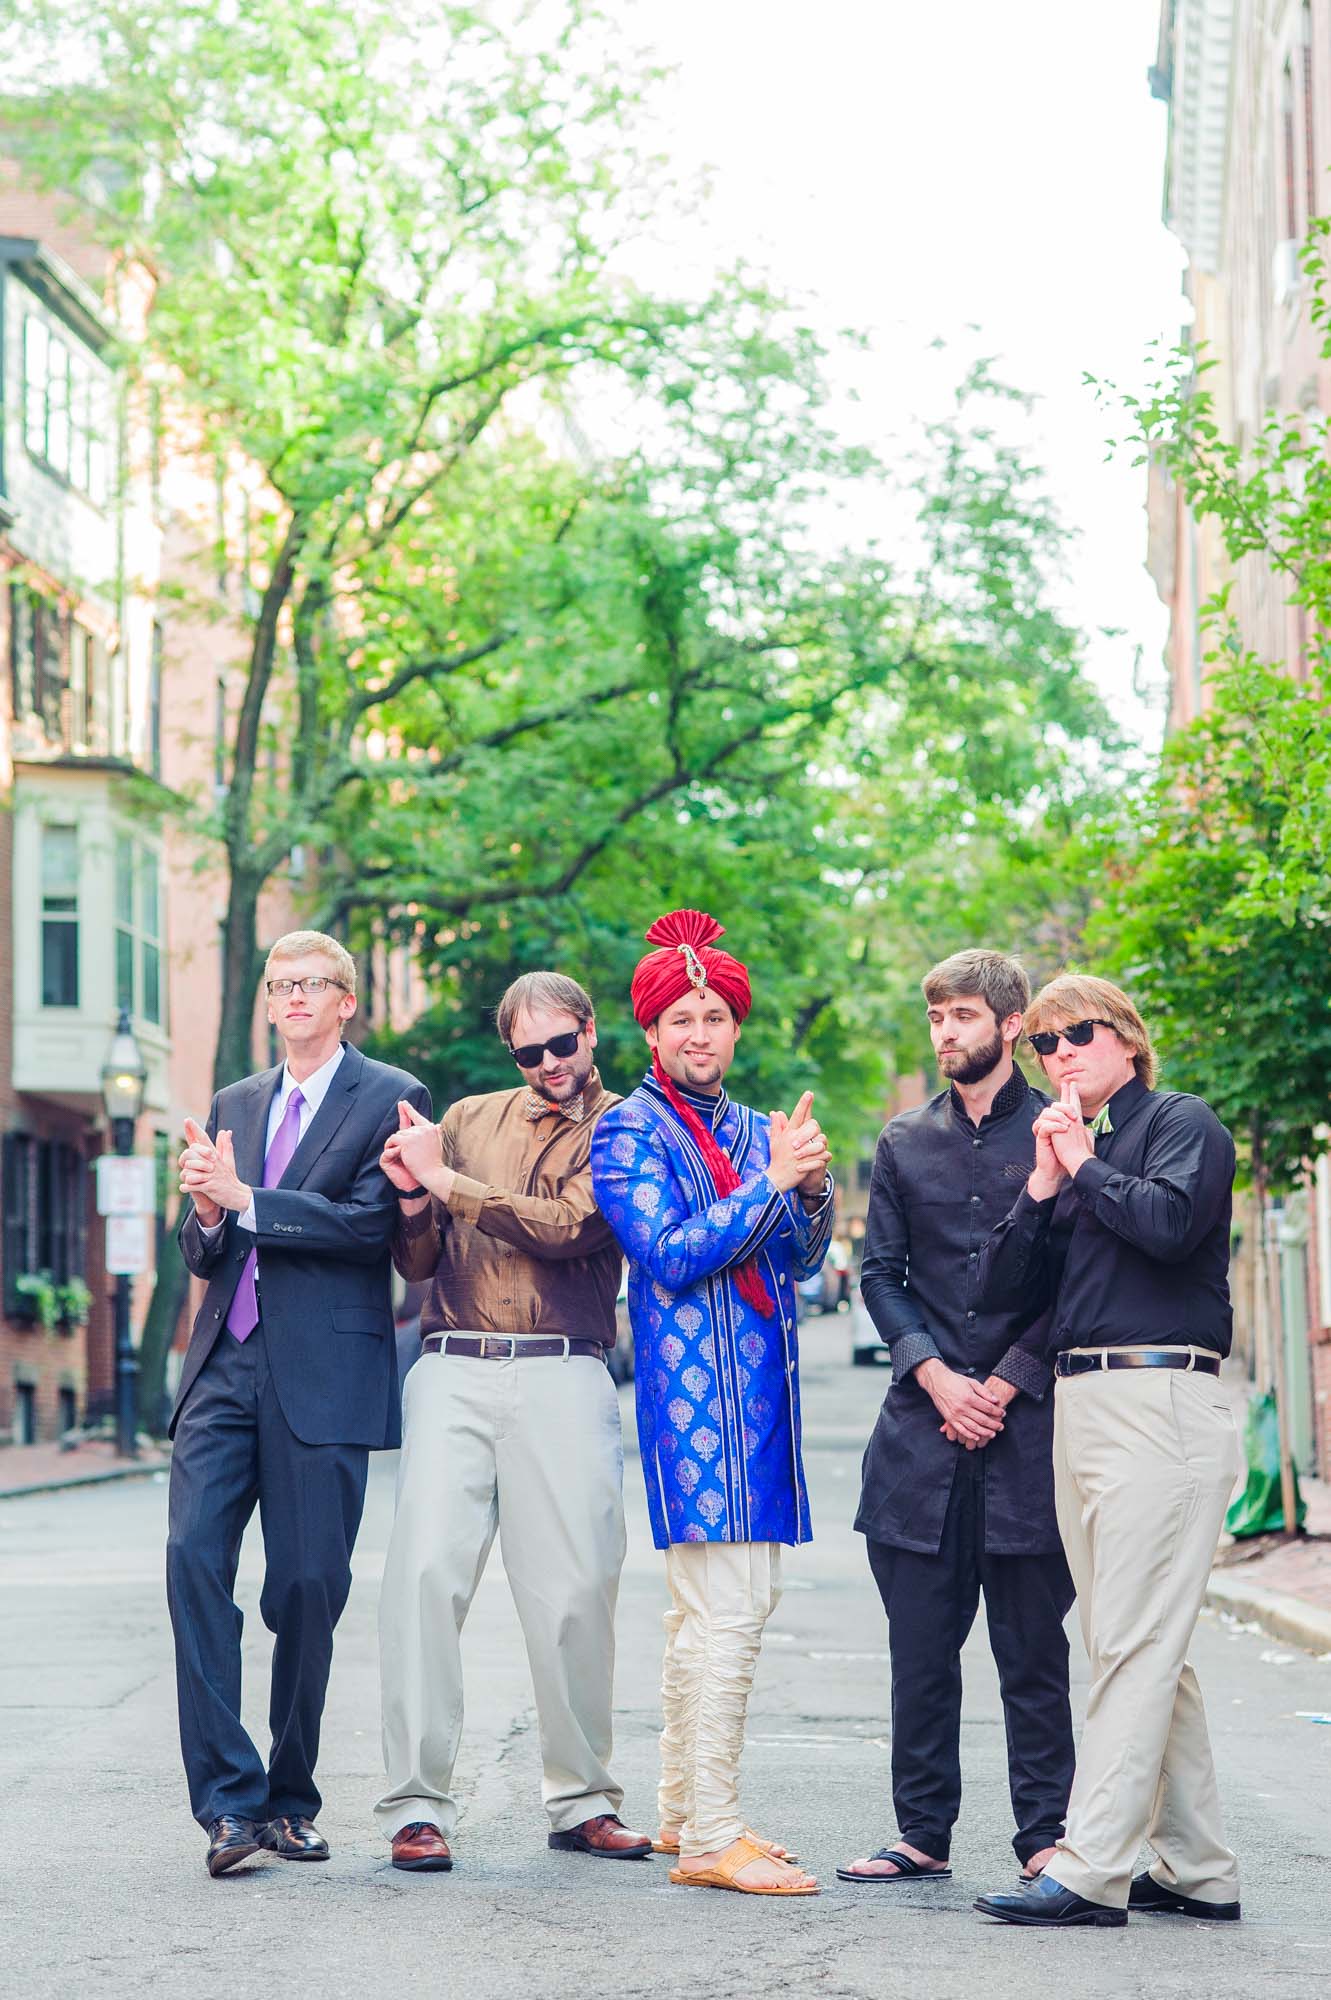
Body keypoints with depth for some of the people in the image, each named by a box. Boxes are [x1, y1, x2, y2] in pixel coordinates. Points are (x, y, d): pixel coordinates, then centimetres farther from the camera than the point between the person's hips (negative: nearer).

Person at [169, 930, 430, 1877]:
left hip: (322, 1373, -4)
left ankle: (291, 1798, 14)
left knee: (307, 1586, -1)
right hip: (226, 1366, 4)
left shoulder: (390, 1098, 3)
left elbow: (368, 1222, -11)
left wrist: (245, 1199, -15)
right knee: (193, 1559, -11)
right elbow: (202, 1253, 18)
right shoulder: (234, 1106, 20)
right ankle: (230, 1798, -9)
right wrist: (208, 1215, -5)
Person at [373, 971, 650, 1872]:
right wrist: (413, 1200, -5)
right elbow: (419, 1263, 16)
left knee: (575, 1589, -3)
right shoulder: (468, 1119, 18)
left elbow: (566, 1227, -10)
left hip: (562, 1376, -2)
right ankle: (417, 1804, -8)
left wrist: (446, 1180, -5)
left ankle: (582, 1798, 11)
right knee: (425, 1573, -10)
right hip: (452, 1368, 2)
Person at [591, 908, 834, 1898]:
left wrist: (813, 1191, -4)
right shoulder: (630, 1131, -3)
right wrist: (773, 1182, -16)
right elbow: (670, 1255, -14)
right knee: (723, 1612, -12)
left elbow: (801, 1261, 15)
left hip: (760, 1386, 8)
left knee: (729, 1605, 11)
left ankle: (687, 1813, 20)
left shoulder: (756, 1130, 18)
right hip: (692, 1383, -8)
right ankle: (709, 1837, -10)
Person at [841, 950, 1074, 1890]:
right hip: (923, 1426, 3)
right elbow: (881, 1275, 10)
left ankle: (1045, 1835, 7)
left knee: (1033, 1647, 1)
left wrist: (1005, 1384, -9)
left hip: (1026, 1424, -3)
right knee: (921, 1644, 6)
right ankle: (924, 1833, 14)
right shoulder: (904, 1142, 13)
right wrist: (935, 1375, -5)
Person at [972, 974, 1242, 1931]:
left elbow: (1170, 1221, -19)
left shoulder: (1182, 1120, 1)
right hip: (1080, 1408, 8)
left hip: (1160, 1402, -8)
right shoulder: (1070, 1149, 22)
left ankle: (1091, 1871, -13)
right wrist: (1043, 1190, 1)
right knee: (1144, 1651, 9)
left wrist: (1086, 1169, -3)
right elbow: (1005, 1289, 14)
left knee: (1135, 1647, -10)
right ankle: (1198, 1869, 14)